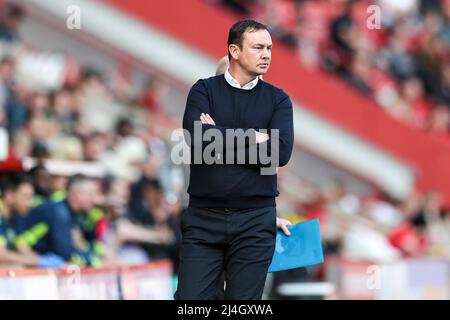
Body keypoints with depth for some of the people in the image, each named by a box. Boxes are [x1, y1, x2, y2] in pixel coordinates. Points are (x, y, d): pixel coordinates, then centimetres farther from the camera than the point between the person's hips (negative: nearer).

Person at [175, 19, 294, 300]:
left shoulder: (278, 99, 6)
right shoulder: (204, 90, 5)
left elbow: (281, 152, -10)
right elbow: (196, 135, -14)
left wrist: (219, 141, -9)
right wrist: (252, 137, -10)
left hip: (255, 220, 0)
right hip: (204, 216, 0)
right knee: (191, 299, -4)